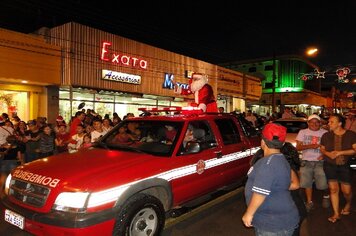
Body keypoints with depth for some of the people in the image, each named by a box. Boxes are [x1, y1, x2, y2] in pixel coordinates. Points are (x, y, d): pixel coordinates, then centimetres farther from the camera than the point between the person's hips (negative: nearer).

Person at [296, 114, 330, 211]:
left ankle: (326, 196, 30)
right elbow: (298, 147, 2)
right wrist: (309, 146, -14)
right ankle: (309, 201, 19)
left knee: (323, 184, -2)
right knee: (307, 183, 3)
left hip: (320, 162, -1)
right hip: (306, 162, 2)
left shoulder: (325, 133, 5)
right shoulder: (302, 132, 8)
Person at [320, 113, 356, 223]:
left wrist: (340, 152, -19)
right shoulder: (326, 135, 0)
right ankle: (336, 214, 12)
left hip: (344, 166, -1)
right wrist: (328, 153, -12)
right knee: (333, 189, 1)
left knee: (346, 190, 3)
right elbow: (322, 149, 10)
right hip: (330, 165, 1)